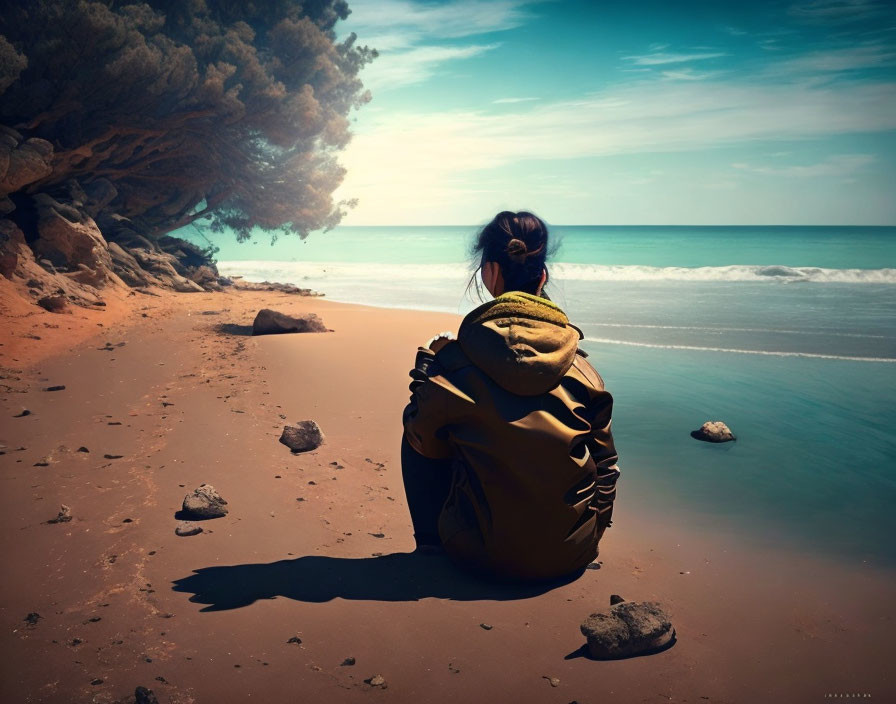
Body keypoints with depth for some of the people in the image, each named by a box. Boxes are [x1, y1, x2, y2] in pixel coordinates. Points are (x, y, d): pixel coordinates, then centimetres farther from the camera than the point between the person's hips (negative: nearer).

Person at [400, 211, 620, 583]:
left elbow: (425, 444, 1)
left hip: (484, 555, -2)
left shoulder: (454, 361, -15)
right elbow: (605, 466, 2)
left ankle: (432, 544, 28)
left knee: (415, 430, 16)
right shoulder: (580, 366, -7)